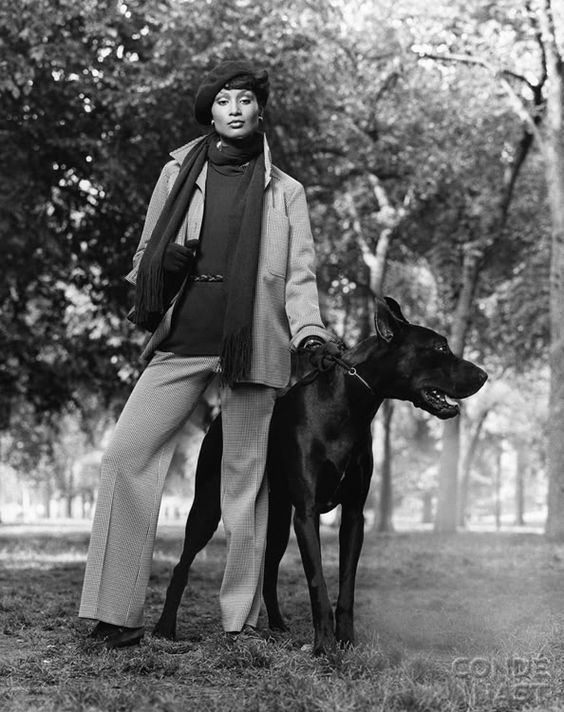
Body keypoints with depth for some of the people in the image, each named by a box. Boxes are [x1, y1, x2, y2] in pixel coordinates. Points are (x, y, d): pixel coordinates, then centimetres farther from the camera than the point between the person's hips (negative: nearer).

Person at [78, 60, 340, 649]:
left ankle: (240, 620, 8)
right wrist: (165, 267, -5)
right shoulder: (178, 173, 16)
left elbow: (298, 274, 9)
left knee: (245, 477, 0)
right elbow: (146, 256, 19)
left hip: (251, 345, -1)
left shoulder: (284, 191, 13)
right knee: (126, 455, -12)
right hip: (180, 340, 1)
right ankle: (117, 612, -8)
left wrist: (309, 330, -9)